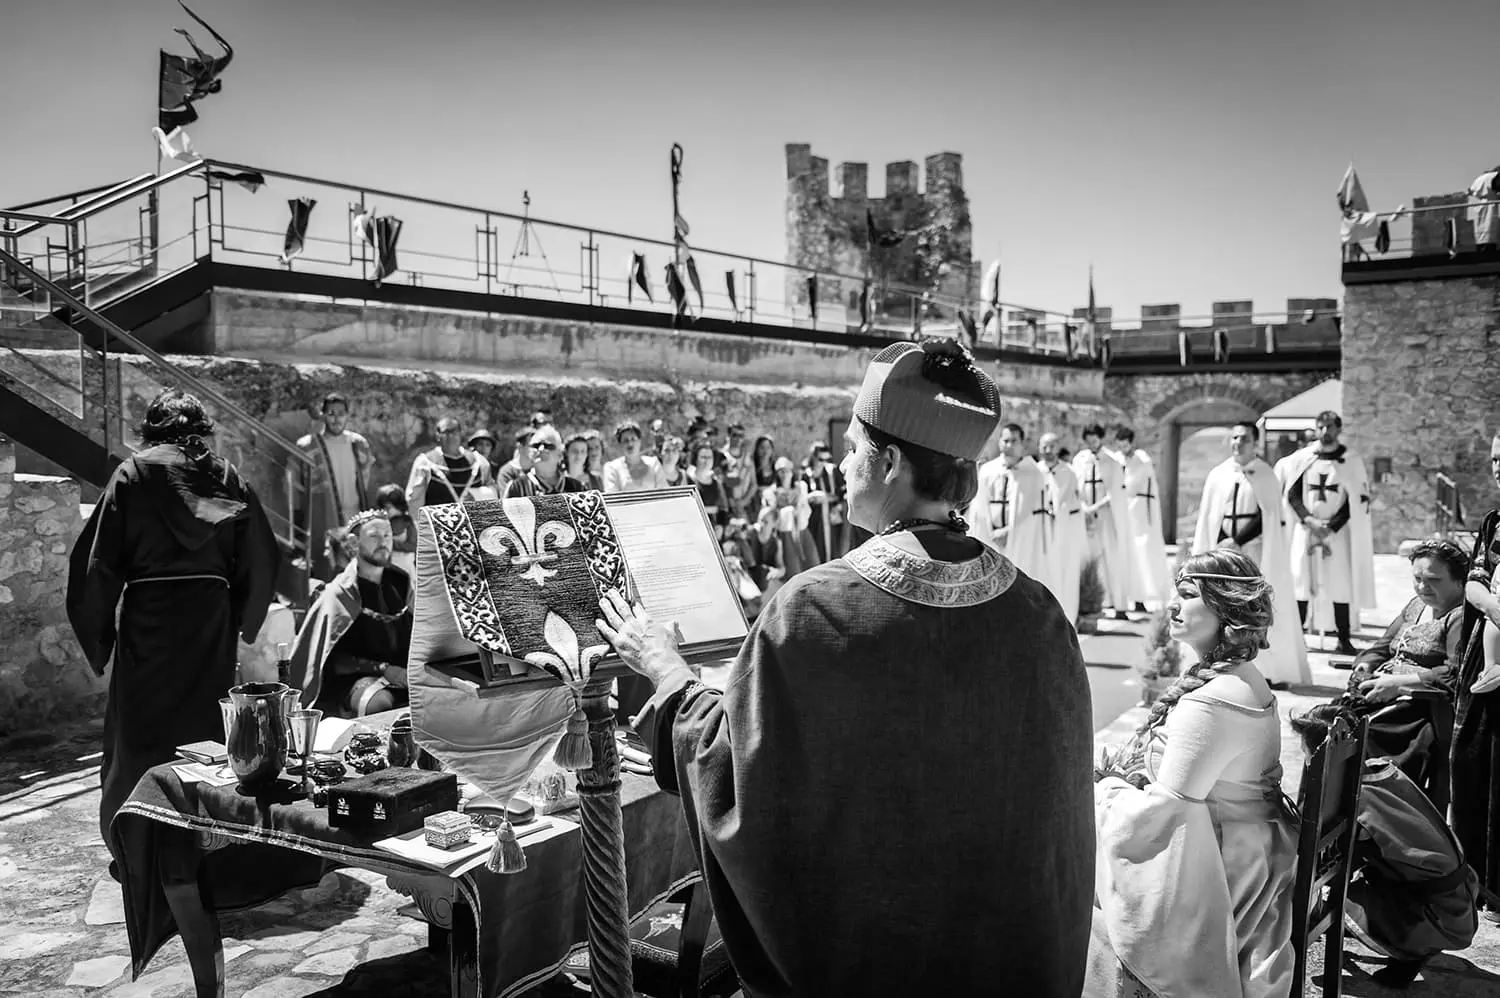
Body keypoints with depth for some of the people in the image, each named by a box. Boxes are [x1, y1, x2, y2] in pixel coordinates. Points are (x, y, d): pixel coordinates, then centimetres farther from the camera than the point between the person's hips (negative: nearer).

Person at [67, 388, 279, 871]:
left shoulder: (134, 473, -2)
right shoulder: (227, 478, 4)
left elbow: (98, 560, -5)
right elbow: (261, 560, 3)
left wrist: (97, 632, 3)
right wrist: (240, 623, 13)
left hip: (148, 618, -2)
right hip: (212, 620, 2)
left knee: (136, 735, 9)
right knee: (208, 726, 11)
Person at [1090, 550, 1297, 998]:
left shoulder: (1209, 703, -28)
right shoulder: (1245, 678, 4)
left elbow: (1165, 810, -24)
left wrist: (1106, 790, -8)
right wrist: (1116, 777, 3)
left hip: (1206, 876, -9)